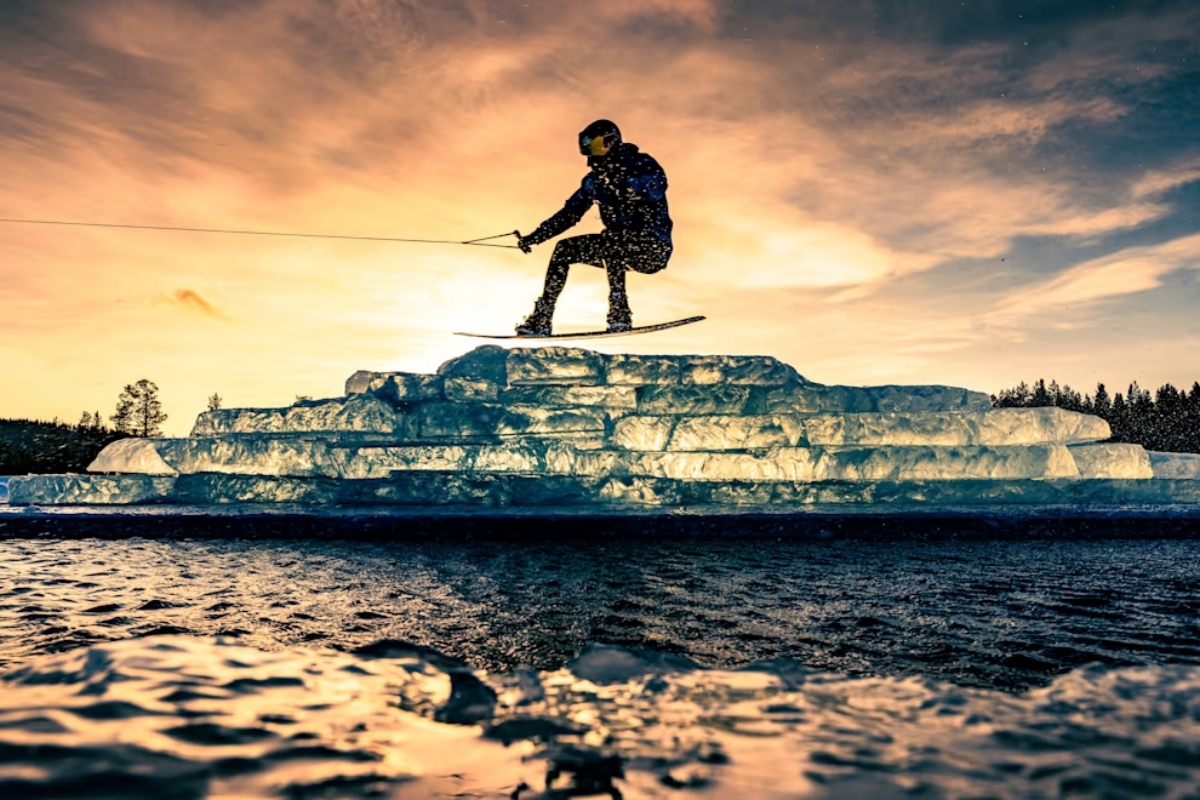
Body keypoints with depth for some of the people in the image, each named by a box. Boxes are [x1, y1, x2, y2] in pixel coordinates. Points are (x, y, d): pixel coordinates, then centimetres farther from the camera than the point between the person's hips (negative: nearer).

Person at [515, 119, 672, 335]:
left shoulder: (643, 165, -10)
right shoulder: (595, 179, 6)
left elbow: (656, 191, -30)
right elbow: (569, 213, 10)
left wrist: (622, 184, -39)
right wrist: (535, 237, 4)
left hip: (655, 248, -7)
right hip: (619, 249, 7)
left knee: (610, 242, -34)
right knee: (565, 249, -2)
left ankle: (620, 314, -29)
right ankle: (541, 318, -1)